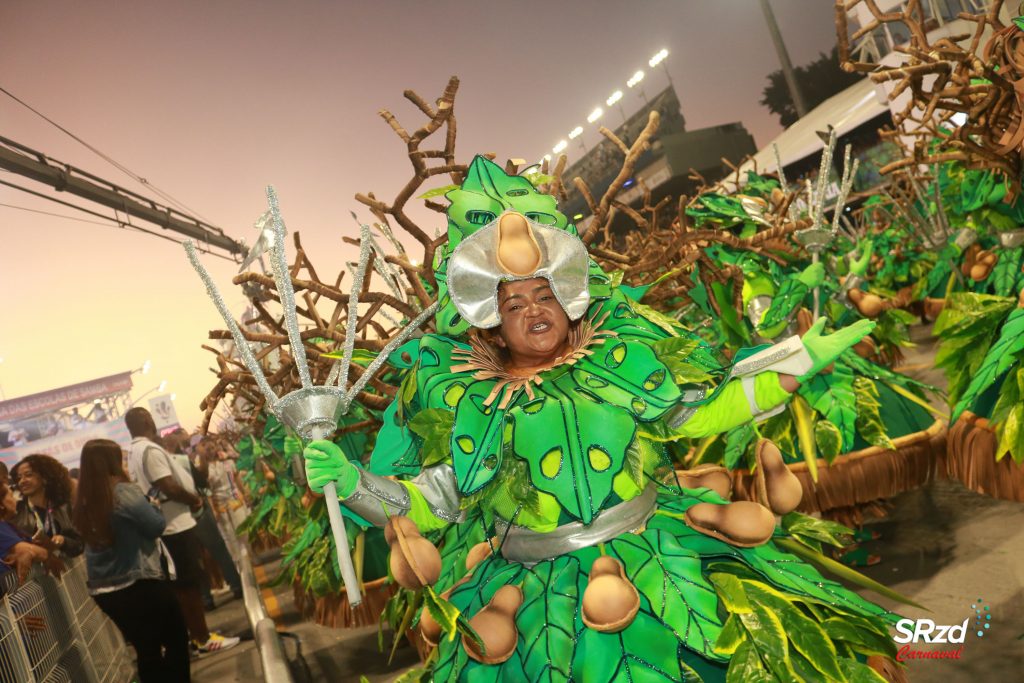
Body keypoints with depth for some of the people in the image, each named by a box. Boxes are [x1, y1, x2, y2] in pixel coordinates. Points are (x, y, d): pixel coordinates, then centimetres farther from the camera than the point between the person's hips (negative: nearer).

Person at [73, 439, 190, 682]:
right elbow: (157, 526, -15)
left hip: (103, 591, 7)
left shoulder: (83, 502, 3)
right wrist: (148, 504, 2)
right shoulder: (123, 491, -18)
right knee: (176, 640, 11)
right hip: (141, 584, -7)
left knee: (146, 650, 18)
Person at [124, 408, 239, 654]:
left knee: (185, 584, 16)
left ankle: (199, 632, 26)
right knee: (189, 584, -2)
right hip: (176, 525, -10)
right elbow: (169, 487, -25)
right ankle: (203, 638, 6)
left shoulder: (133, 453, 14)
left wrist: (190, 498, 10)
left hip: (167, 524, 10)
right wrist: (195, 500, -9)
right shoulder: (150, 449, -19)